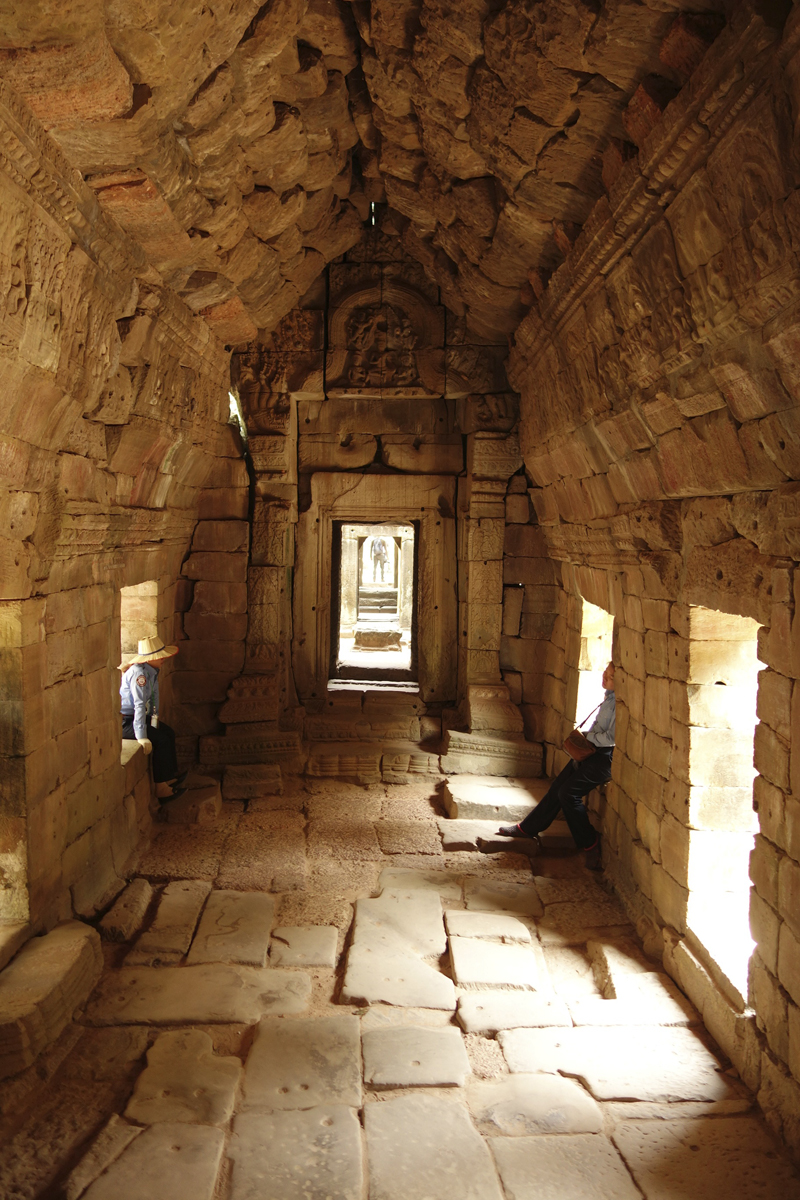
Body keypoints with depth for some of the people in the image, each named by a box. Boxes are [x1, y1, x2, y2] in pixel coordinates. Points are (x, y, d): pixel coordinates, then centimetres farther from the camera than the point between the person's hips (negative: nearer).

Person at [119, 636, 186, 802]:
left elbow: (154, 695, 11)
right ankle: (160, 788, -9)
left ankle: (170, 777, 18)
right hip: (123, 721, -10)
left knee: (169, 733, 8)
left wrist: (154, 716, 3)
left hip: (133, 716, 10)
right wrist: (141, 737, -33)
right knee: (161, 739, -17)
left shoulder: (152, 671, 2)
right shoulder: (139, 673, -27)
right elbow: (139, 705, -31)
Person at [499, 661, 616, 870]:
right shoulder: (609, 696, 7)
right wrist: (584, 737, 7)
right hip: (590, 751, 9)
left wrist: (588, 736, -13)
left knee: (569, 793, -12)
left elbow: (612, 737, -26)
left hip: (605, 757, -9)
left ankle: (590, 844, 2)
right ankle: (528, 828, 24)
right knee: (556, 789, 11)